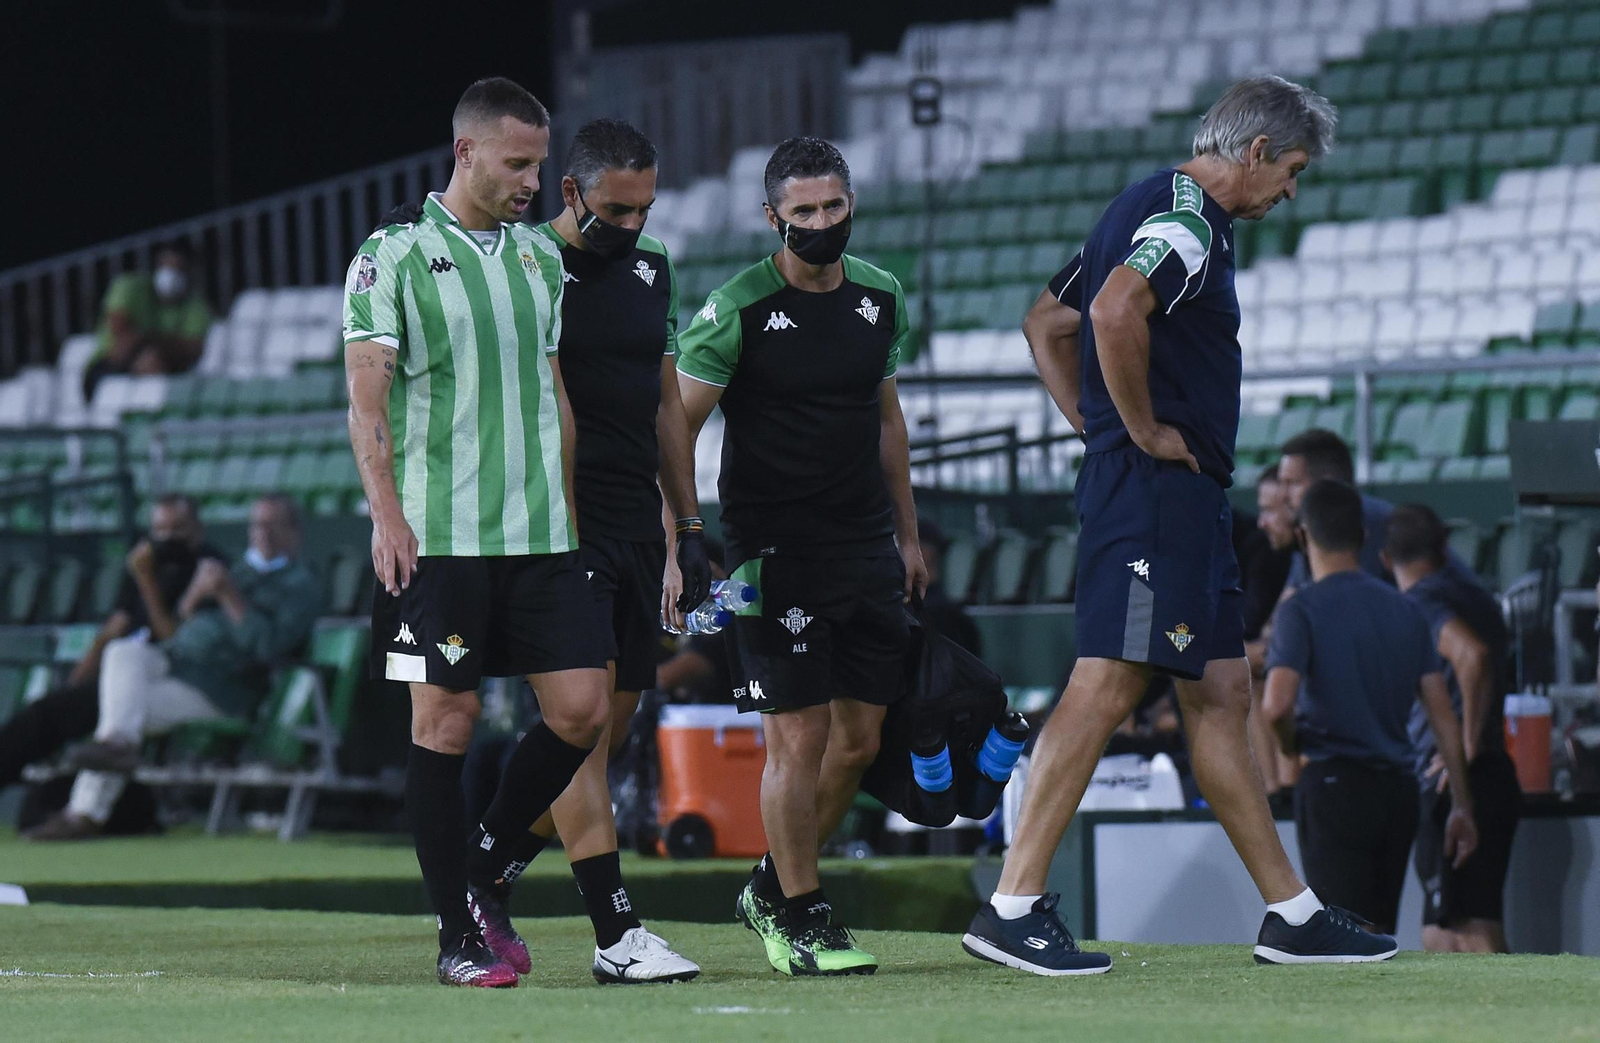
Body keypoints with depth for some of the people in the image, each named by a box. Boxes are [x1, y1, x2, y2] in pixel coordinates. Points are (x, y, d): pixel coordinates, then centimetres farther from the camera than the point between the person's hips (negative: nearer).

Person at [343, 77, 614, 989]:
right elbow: (367, 397, -7)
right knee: (446, 722, -3)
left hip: (541, 536, 5)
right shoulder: (393, 258, -2)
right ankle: (459, 935, 5)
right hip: (438, 535, -5)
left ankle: (487, 871, 18)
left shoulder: (541, 258, 15)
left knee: (584, 708, -2)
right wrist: (387, 512, -17)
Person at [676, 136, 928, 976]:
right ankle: (798, 920, 4)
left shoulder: (881, 299, 8)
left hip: (866, 551, 6)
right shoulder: (737, 309, -10)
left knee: (860, 738, 7)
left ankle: (773, 887, 25)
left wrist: (907, 534, 22)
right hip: (774, 554, -6)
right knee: (799, 736, -7)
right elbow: (678, 430, -7)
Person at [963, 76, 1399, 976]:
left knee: (1221, 693, 11)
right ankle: (1013, 907, -15)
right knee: (1108, 685, -13)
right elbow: (1115, 311, -31)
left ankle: (1292, 916, 14)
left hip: (1183, 498, 11)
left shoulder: (1154, 210, 21)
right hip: (1160, 489, -11)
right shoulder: (1187, 218, -12)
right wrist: (1143, 431, -20)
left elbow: (1047, 322, 28)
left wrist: (1099, 428, 20)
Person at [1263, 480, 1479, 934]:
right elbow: (1442, 714, 8)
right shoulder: (1403, 610, 9)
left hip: (1334, 786, -6)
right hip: (1396, 789, 6)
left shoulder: (1304, 609, -9)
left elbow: (1277, 705, -22)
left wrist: (1291, 743, 0)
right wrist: (1461, 805, 12)